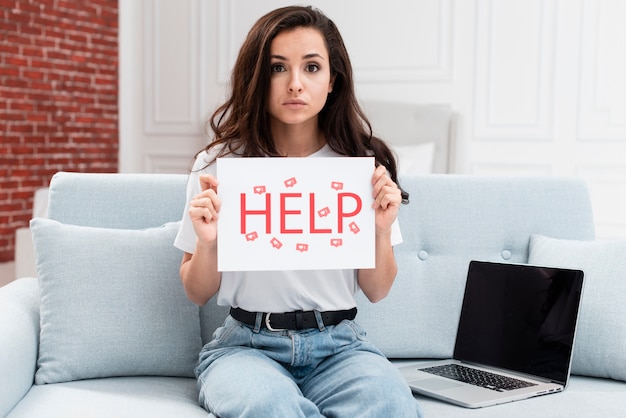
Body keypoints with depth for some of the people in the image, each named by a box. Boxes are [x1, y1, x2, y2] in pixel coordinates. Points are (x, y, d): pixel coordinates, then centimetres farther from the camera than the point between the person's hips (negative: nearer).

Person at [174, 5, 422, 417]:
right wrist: (207, 242, -14)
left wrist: (381, 229, -10)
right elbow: (198, 293, 6)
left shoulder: (365, 165, 3)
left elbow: (377, 290, 9)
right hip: (246, 344, -1)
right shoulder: (219, 164, 0)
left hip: (339, 344, 2)